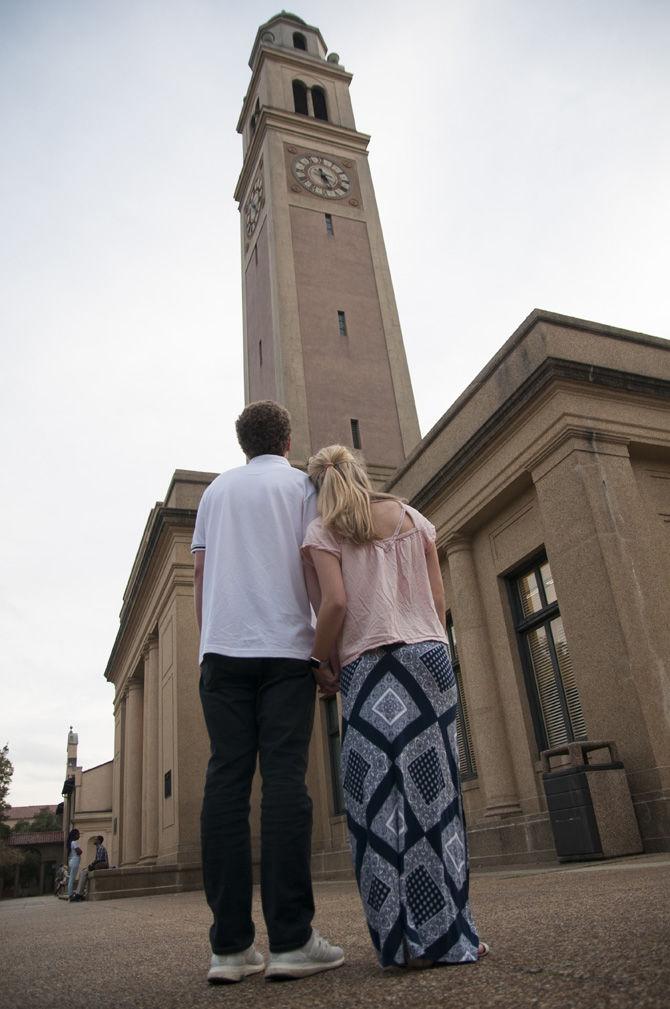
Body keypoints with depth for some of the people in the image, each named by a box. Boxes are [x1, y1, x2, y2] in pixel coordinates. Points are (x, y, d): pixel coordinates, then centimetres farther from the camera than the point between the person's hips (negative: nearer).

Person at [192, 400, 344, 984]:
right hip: (285, 648, -3)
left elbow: (200, 577, 17)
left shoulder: (215, 491, 21)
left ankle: (230, 946, 0)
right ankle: (291, 940, -8)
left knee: (226, 782, 0)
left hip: (221, 650, 3)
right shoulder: (303, 484, 10)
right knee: (284, 781, -6)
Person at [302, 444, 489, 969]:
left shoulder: (323, 531, 4)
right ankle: (449, 932, 11)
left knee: (382, 798, 1)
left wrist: (317, 660, 3)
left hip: (368, 665, -3)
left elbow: (336, 602, -9)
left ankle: (412, 939, 3)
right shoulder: (413, 517, 14)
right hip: (430, 654, 3)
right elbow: (439, 602, 10)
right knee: (434, 788, 6)